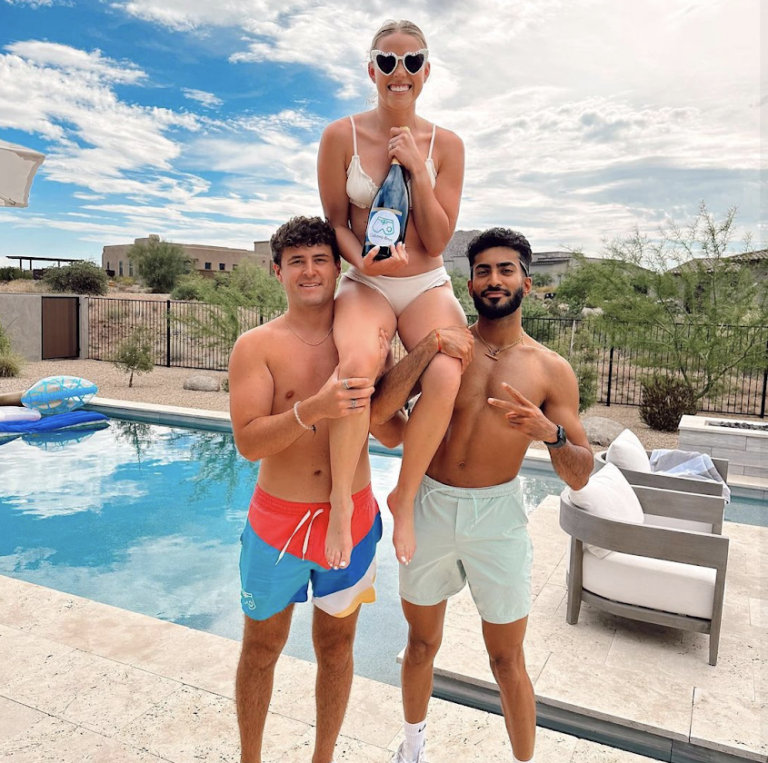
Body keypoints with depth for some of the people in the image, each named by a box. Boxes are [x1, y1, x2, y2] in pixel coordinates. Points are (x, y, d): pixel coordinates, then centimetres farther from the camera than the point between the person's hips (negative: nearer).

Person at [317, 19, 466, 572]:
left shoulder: (446, 145, 4)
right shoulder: (342, 136, 1)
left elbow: (439, 240, 1)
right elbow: (336, 221, 4)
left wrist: (419, 171, -10)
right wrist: (363, 260, -16)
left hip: (427, 284, 2)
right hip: (365, 281, -1)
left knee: (445, 376, -30)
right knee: (358, 362, -37)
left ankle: (405, 496, -6)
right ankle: (341, 501, -18)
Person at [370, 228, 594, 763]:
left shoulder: (551, 370, -4)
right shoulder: (442, 347, -4)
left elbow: (580, 477, -5)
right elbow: (374, 415, -17)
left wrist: (551, 432, -25)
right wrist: (428, 349, -23)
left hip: (498, 517, -1)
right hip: (430, 507, 2)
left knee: (508, 660, 11)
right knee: (422, 643, 21)